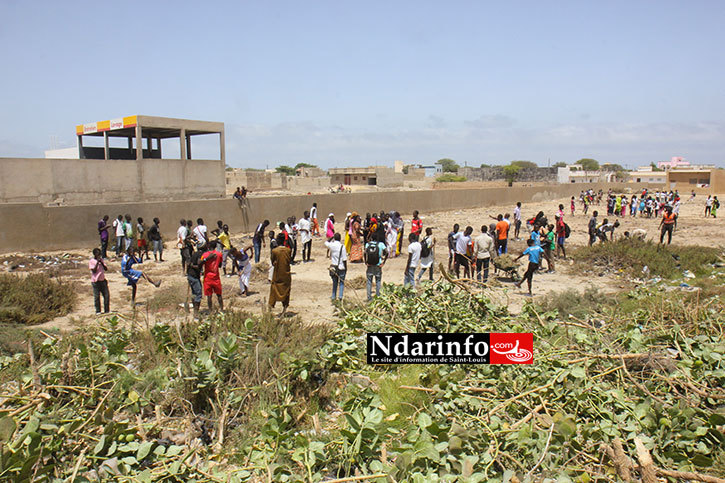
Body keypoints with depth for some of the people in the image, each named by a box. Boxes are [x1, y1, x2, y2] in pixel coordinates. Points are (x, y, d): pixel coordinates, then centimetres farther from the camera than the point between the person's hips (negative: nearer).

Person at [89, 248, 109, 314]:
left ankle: (106, 310, 12)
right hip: (95, 281, -5)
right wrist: (97, 262, -15)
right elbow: (94, 270, -14)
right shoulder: (91, 261, -4)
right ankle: (98, 311, 11)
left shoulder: (101, 260, 12)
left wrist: (101, 262, -6)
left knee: (106, 296, 2)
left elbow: (106, 269, 4)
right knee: (97, 297, 1)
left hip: (103, 280, 5)